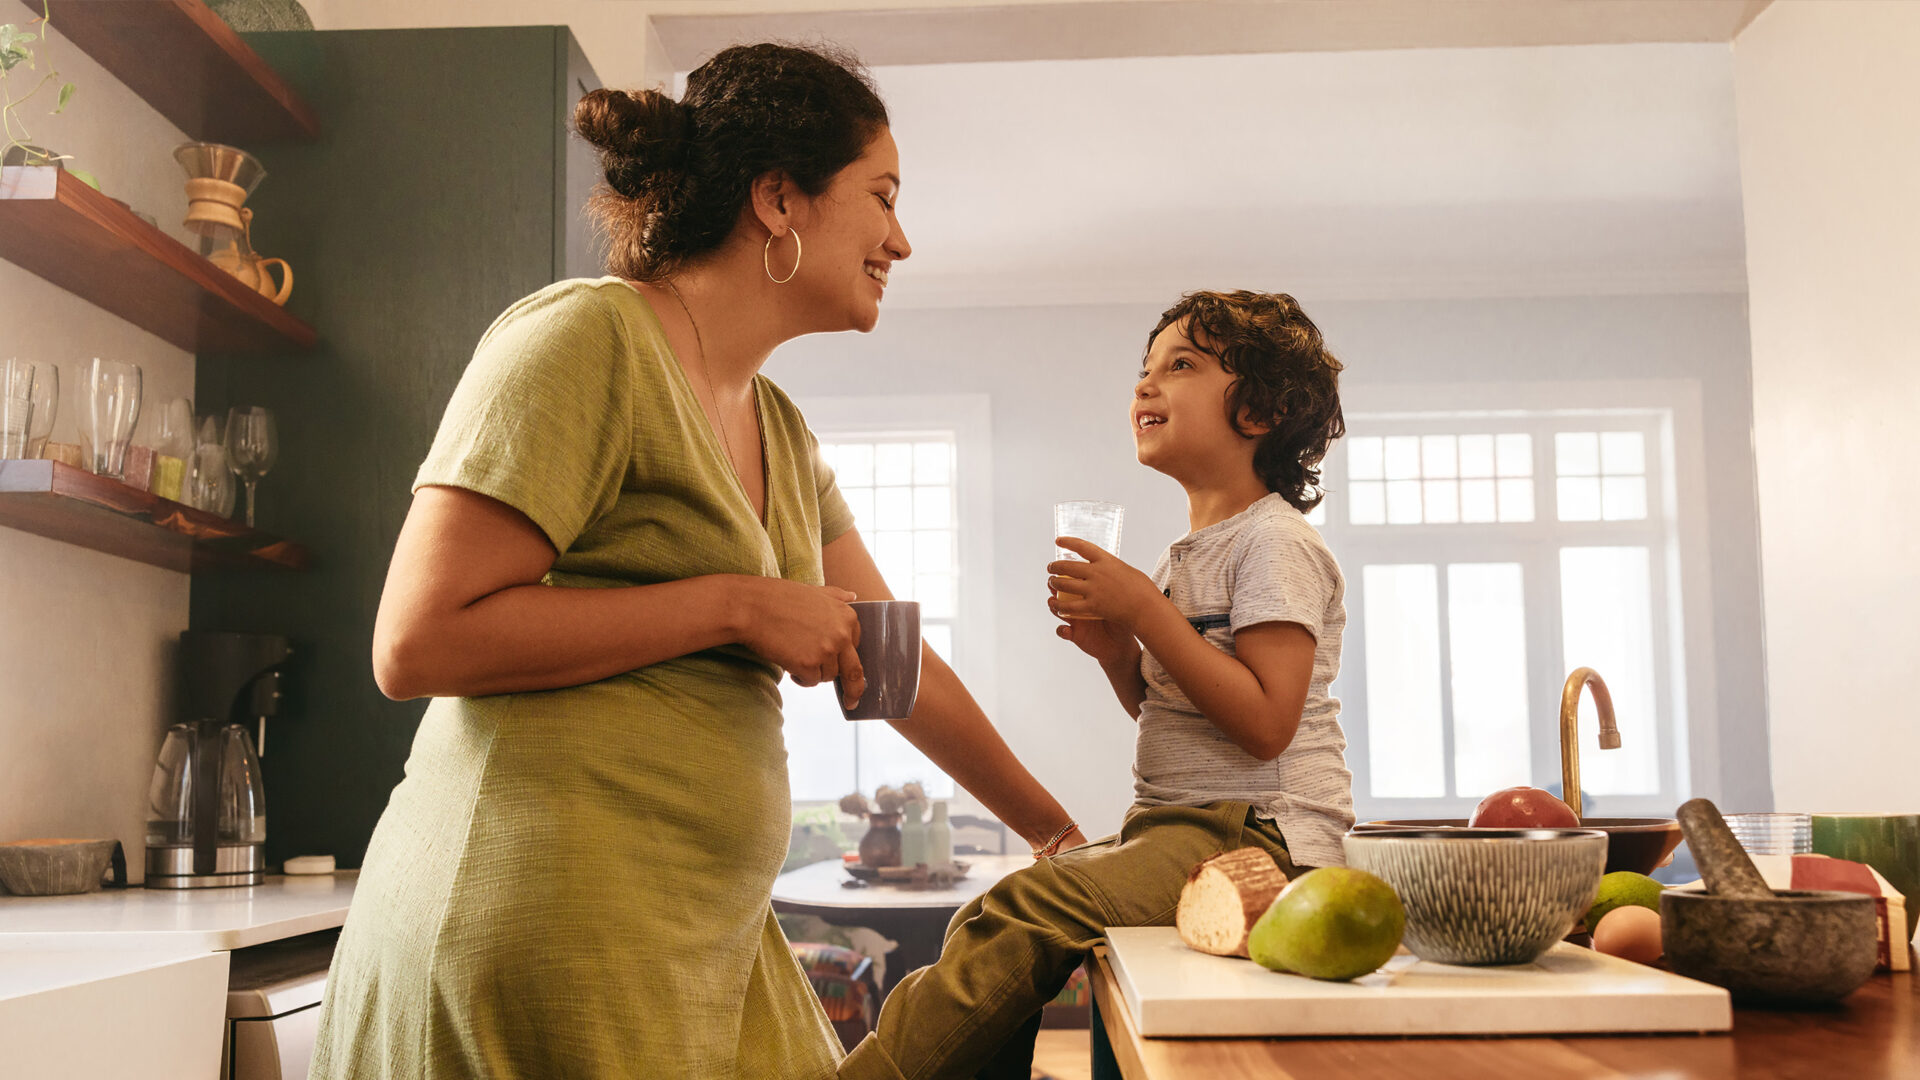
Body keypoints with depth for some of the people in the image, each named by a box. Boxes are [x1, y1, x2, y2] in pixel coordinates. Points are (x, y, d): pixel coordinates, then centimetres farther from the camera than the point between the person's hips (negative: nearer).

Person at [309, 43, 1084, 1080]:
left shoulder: (779, 431, 15)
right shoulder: (584, 336, -12)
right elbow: (414, 643, -19)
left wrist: (1053, 828, 26)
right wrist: (735, 606, -17)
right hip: (546, 925, -8)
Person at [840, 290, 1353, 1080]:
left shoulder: (1275, 541, -9)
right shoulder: (1187, 557, 18)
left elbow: (1265, 723, -19)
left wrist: (1144, 609, -17)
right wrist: (1116, 651, 3)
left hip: (1256, 834, -9)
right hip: (1177, 824, 9)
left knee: (1031, 906, -25)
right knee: (983, 926, -1)